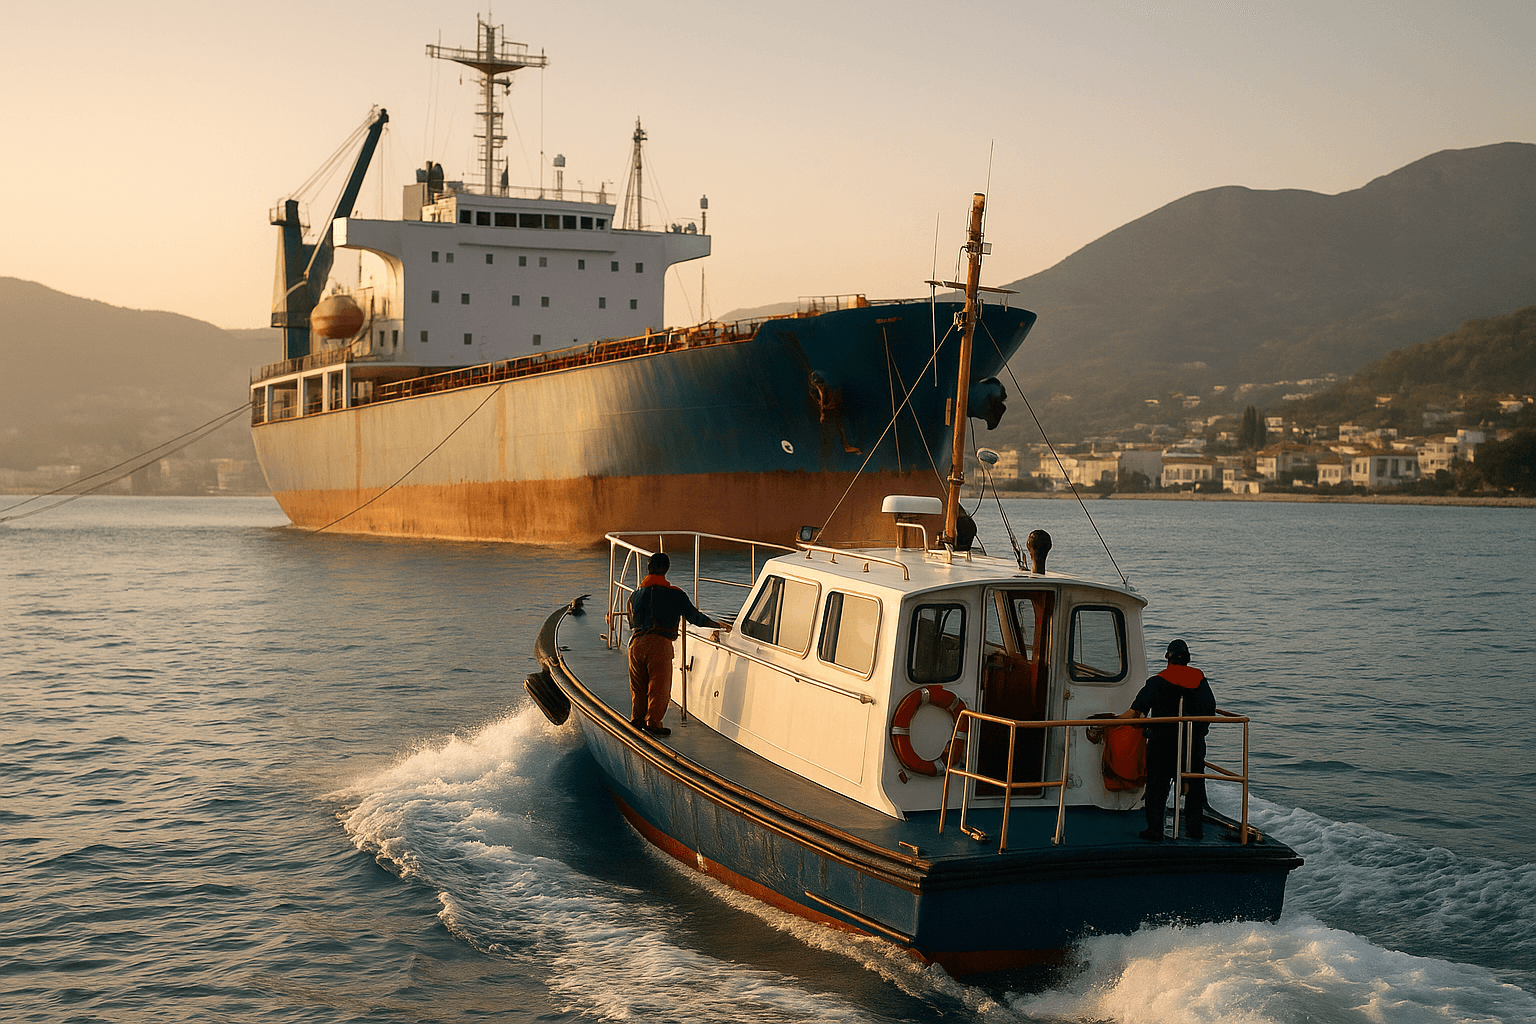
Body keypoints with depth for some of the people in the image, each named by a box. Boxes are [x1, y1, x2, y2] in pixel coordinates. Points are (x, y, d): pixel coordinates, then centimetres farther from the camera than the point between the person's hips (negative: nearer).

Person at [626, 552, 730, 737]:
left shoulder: (636, 594, 14)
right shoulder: (675, 594, 2)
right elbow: (695, 617, 4)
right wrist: (719, 625, 18)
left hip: (636, 642, 4)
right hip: (660, 644, -4)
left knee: (638, 685, 17)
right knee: (659, 686, 5)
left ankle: (637, 718, 24)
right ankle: (653, 722, 5)